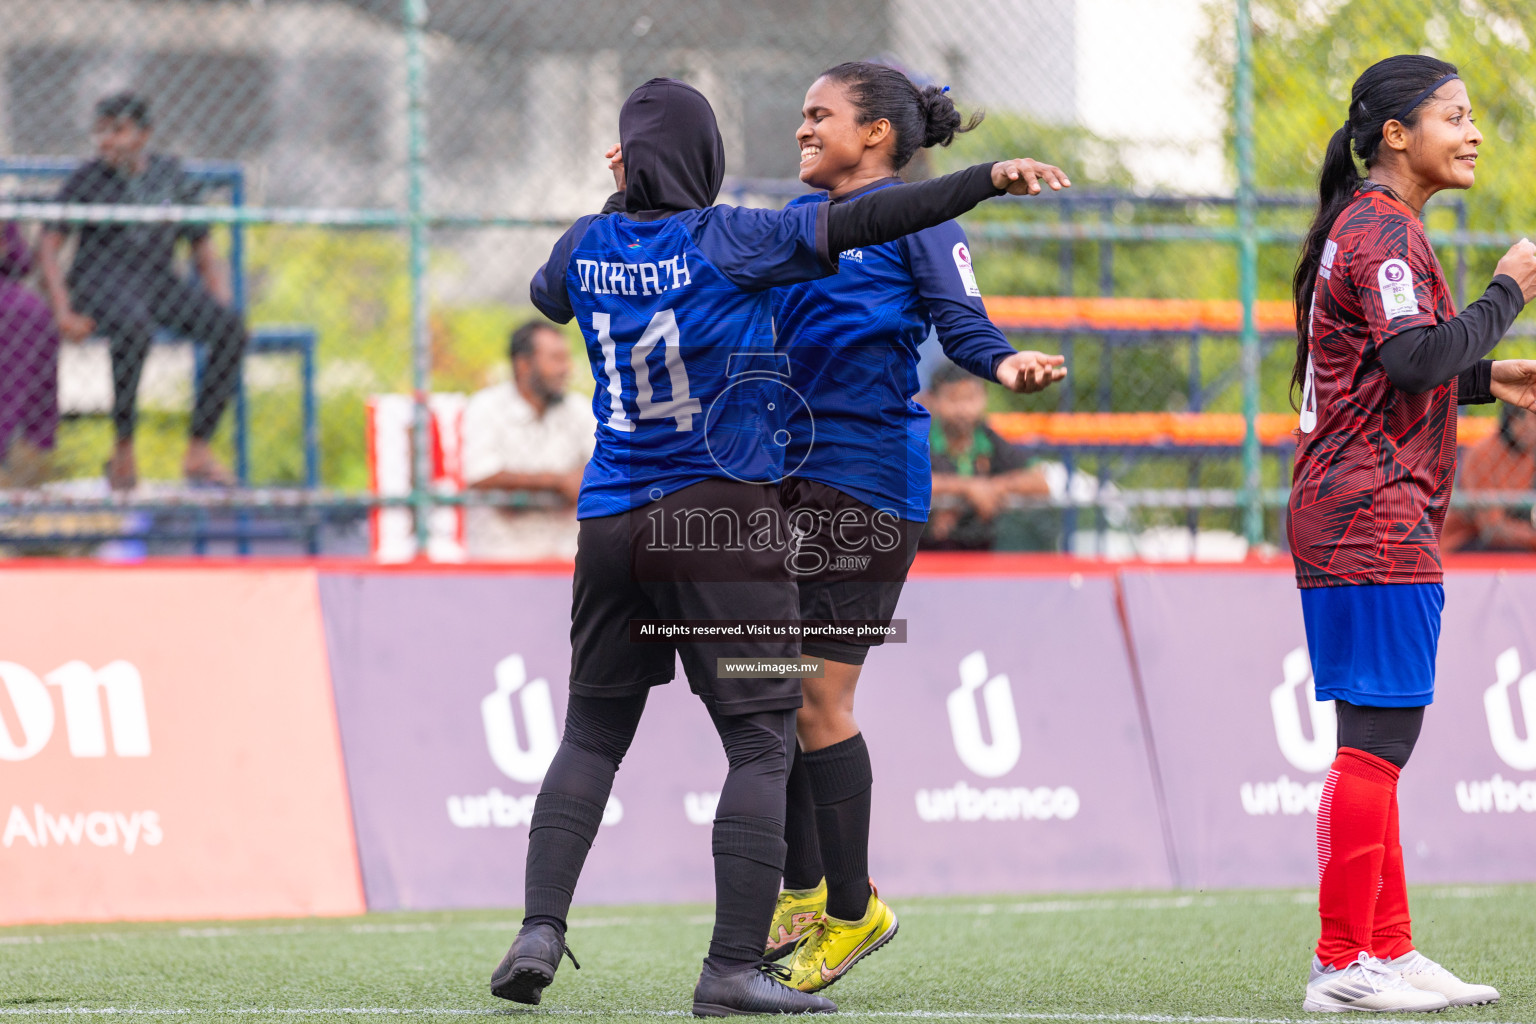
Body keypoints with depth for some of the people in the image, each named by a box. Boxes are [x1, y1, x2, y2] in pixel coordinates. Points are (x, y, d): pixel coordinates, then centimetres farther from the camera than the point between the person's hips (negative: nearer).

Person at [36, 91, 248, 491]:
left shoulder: (174, 179, 9)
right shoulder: (87, 179, 0)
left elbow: (207, 258, 12)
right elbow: (47, 247, -3)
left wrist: (223, 314, -4)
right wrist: (64, 313, -17)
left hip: (159, 284, 4)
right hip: (99, 281, -4)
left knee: (232, 330, -23)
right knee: (134, 328, -40)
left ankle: (198, 452, -20)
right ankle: (123, 451, -28)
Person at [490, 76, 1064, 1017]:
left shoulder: (588, 245, 4)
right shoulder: (727, 242, -10)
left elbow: (546, 296, 27)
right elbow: (856, 224, -19)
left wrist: (622, 203, 37)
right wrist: (986, 181, -22)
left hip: (612, 519, 5)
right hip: (724, 518, -5)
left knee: (593, 735, 15)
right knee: (760, 743, -1)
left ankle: (541, 930, 1)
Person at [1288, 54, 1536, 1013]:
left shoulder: (1369, 230, 20)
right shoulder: (1384, 233, -13)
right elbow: (1418, 357, -25)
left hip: (1350, 524, 11)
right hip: (1377, 522, -11)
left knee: (1378, 743, 13)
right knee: (1376, 743, -9)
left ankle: (1389, 948, 18)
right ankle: (1344, 963, -9)